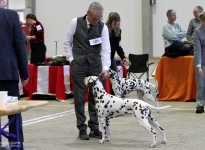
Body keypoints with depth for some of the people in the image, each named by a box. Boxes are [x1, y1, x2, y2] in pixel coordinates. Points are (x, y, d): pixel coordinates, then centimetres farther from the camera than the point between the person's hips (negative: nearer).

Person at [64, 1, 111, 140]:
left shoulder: (103, 27, -4)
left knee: (95, 97, 3)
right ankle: (82, 129, 7)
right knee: (80, 98, 1)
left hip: (95, 65, 1)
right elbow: (67, 43, 4)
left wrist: (105, 68, -21)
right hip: (78, 65, -1)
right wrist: (71, 59, -4)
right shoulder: (76, 23, -6)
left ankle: (94, 128, 10)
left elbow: (106, 49, -10)